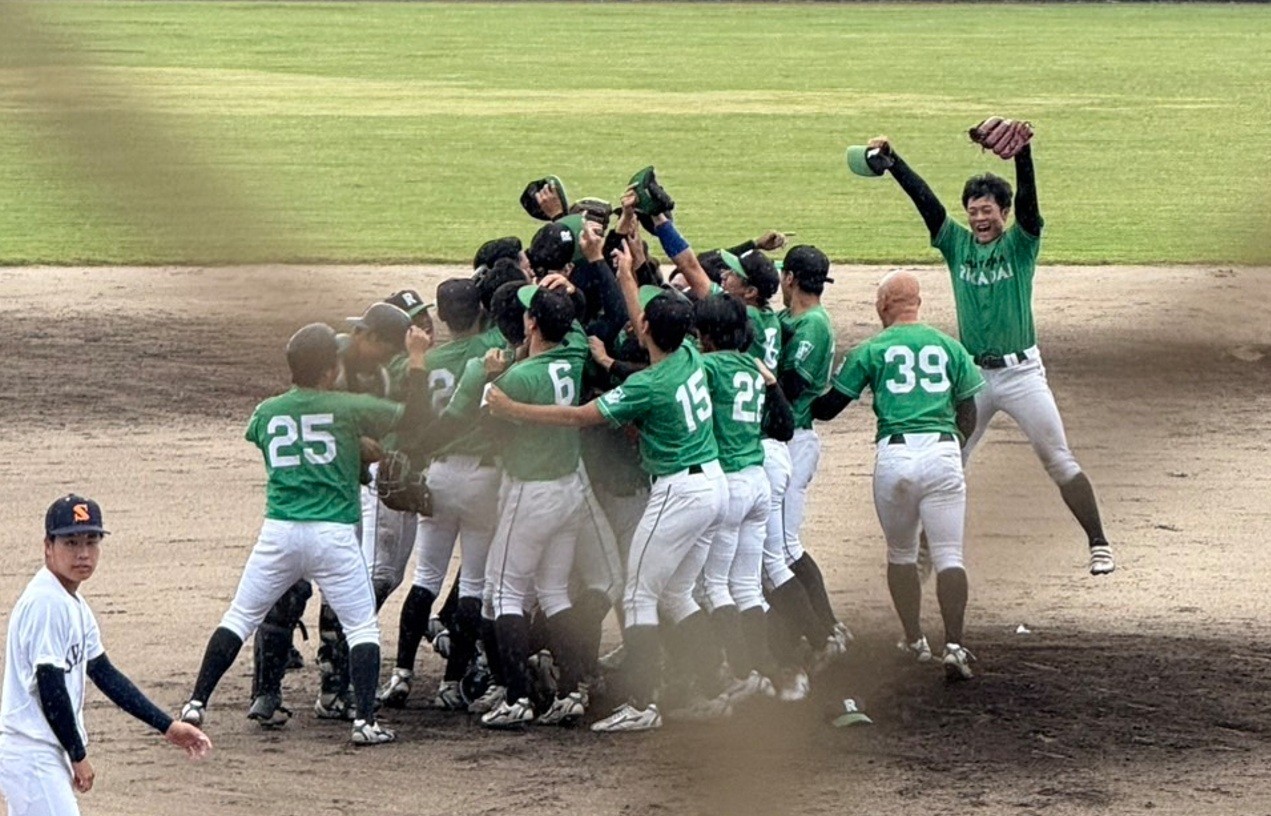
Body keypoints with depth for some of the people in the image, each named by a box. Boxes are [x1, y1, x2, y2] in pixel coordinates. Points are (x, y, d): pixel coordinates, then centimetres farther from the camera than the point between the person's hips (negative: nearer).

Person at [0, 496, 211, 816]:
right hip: (34, 757, -10)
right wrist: (78, 756, -11)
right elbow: (49, 688, -19)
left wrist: (167, 726, 16)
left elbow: (104, 674, 18)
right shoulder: (46, 603, -17)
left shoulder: (74, 605, 13)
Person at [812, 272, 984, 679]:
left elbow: (827, 408, 8)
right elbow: (968, 415, 15)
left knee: (901, 554, 18)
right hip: (943, 452, 1)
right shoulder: (949, 347, 10)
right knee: (948, 555, -1)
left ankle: (915, 640, 24)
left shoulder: (871, 351, 4)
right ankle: (954, 643, -13)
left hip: (894, 454, -1)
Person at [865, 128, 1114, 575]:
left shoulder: (1020, 244, -2)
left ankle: (1099, 545, -2)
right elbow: (924, 198, -3)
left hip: (1021, 373, -3)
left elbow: (1027, 198, -19)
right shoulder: (957, 244, 6)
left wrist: (1022, 151, -36)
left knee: (1060, 462, -5)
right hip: (972, 375, 3)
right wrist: (891, 162, -15)